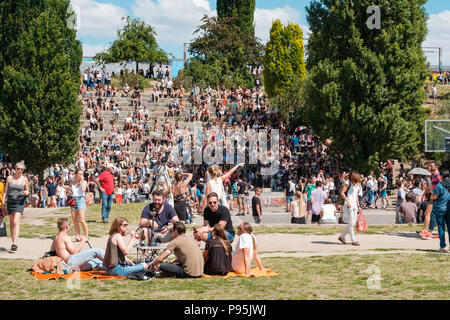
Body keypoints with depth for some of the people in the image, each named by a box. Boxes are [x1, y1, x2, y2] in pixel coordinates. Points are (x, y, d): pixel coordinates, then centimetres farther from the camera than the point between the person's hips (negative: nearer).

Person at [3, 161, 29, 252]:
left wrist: (27, 193, -10)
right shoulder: (9, 178, 4)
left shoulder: (24, 179, 2)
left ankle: (15, 243, -22)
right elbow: (5, 191, 8)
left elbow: (27, 190, 13)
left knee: (16, 222, -15)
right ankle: (13, 241, 17)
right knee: (11, 223, 7)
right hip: (10, 201, 3)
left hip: (20, 201, -3)